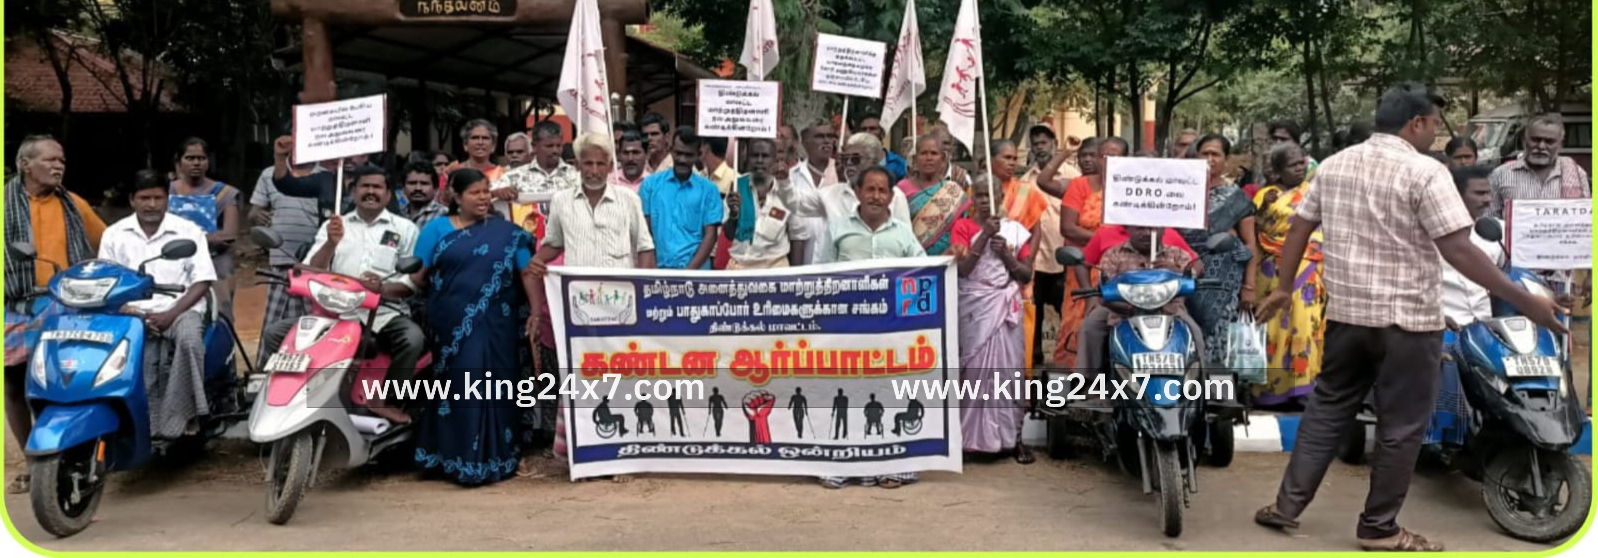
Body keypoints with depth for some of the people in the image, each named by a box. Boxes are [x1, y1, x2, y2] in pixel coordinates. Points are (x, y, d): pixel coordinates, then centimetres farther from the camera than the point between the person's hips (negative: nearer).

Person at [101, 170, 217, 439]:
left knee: (189, 338, -35)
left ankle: (183, 415, -27)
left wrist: (171, 314, -12)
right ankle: (148, 428, -27)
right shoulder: (114, 235, 13)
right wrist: (131, 313, -9)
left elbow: (202, 281, 2)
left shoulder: (189, 231, 8)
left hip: (180, 309, -1)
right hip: (134, 312, 1)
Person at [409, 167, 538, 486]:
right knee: (455, 388, 5)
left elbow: (528, 273, 0)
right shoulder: (436, 229, 7)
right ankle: (450, 456, 15)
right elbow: (417, 276, 6)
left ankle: (493, 458, 9)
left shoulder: (507, 232, 7)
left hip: (495, 326, 0)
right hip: (450, 326, 0)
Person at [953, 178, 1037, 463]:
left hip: (1007, 308, 1)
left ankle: (1013, 435, 7)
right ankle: (972, 434, 6)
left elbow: (1027, 275, 7)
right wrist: (985, 235, -13)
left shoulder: (1016, 230, 7)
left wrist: (1006, 255, -9)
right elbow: (962, 269, -10)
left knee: (1008, 368, 1)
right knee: (976, 369, -1)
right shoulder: (963, 227, 3)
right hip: (974, 308, -1)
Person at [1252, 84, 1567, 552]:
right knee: (1400, 427, 6)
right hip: (1406, 320, -6)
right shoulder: (1425, 173, -13)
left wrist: (1283, 288, 21)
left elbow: (1298, 230, 10)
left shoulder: (1333, 165, 7)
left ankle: (1287, 505, 18)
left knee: (1327, 409, 16)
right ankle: (1378, 528, 15)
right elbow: (1459, 251, -18)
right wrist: (1524, 301, -14)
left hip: (1345, 312, 6)